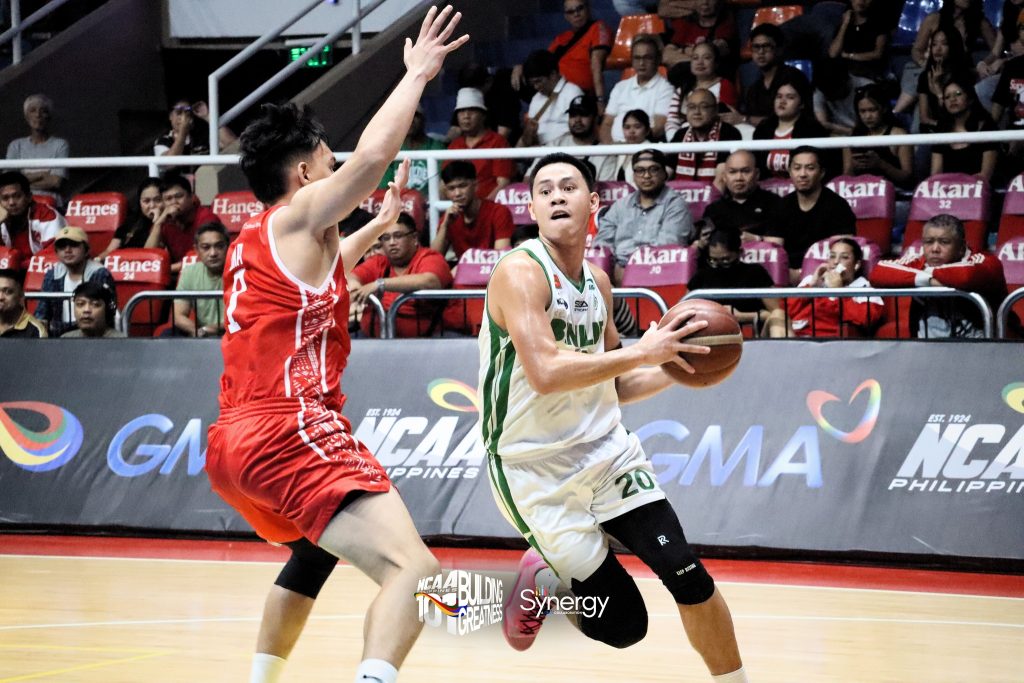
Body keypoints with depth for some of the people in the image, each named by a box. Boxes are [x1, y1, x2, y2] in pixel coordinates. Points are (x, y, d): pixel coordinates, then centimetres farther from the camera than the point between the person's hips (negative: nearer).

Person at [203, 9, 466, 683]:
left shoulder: (254, 240, 23)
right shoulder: (299, 215, -1)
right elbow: (373, 154, -20)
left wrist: (379, 226, 53)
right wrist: (418, 73, -8)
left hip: (236, 442, 10)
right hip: (292, 433, -10)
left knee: (316, 549, 39)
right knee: (415, 571, -23)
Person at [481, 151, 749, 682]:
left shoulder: (597, 281, 8)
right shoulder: (520, 273, -15)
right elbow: (545, 374, -29)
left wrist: (676, 367, 3)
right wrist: (640, 353, -25)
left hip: (606, 451, 6)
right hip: (537, 468, -6)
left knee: (687, 576, -8)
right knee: (622, 626, -7)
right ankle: (541, 580, 23)